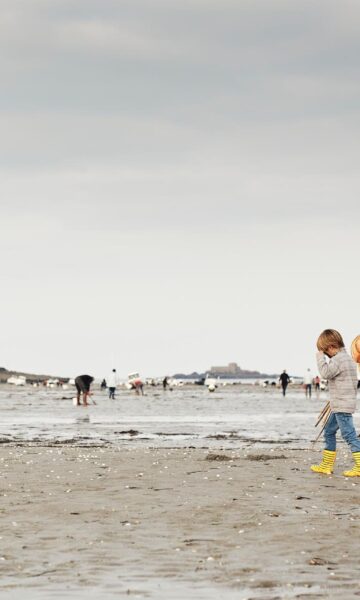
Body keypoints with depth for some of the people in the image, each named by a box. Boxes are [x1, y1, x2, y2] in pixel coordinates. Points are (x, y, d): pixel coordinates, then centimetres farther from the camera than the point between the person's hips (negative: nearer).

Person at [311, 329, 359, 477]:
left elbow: (325, 373, -25)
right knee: (329, 432, 17)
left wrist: (320, 357, -13)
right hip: (339, 406, 11)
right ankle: (326, 465, 22)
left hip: (342, 405, -11)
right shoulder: (346, 357, 16)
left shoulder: (338, 359, -16)